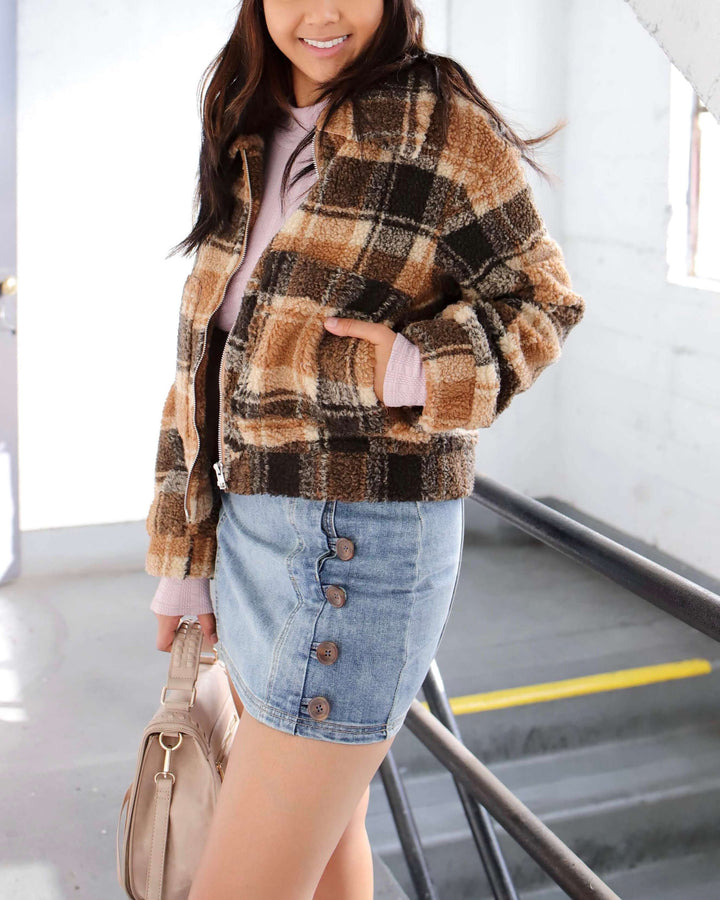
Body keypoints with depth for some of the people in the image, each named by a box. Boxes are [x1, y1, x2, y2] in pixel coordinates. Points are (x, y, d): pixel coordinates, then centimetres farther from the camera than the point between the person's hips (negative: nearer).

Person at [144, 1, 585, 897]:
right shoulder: (244, 149, 12)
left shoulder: (445, 128, -8)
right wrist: (185, 567, 13)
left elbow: (541, 298, 2)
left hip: (363, 547, -7)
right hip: (252, 529, 7)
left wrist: (418, 368, -19)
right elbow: (204, 362, 12)